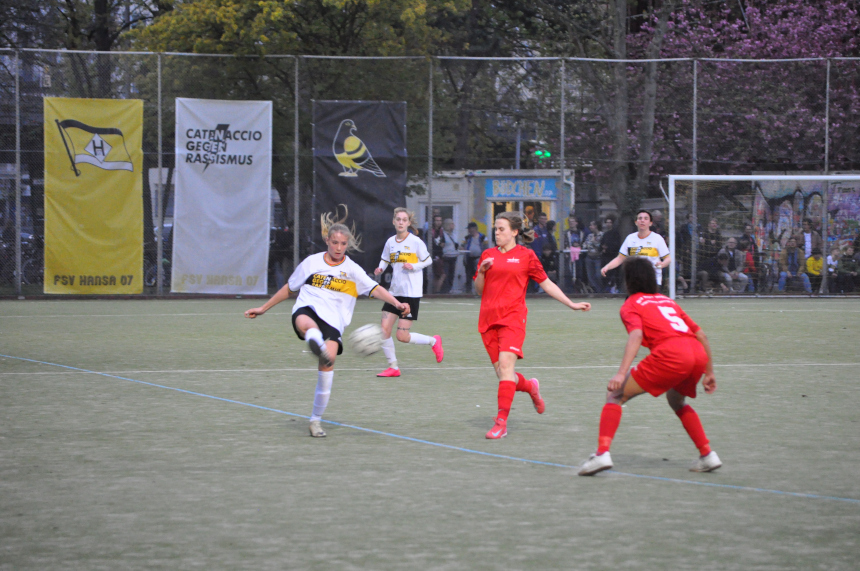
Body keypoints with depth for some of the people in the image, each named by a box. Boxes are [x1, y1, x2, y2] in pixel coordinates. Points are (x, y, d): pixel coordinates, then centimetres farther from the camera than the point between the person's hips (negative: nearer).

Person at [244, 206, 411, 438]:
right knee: (307, 324, -39)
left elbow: (375, 289, -1)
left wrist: (397, 303, -18)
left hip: (333, 320, 0)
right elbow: (289, 288, 24)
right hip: (307, 309, 0)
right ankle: (317, 346, -78)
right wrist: (263, 308, 26)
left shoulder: (352, 270, 11)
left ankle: (316, 419, -1)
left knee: (328, 363, -17)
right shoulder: (311, 263, 14)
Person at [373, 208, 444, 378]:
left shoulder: (415, 242, -8)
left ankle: (433, 341, 18)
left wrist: (413, 266, -16)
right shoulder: (390, 242, 6)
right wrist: (380, 269, -3)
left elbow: (427, 260, 0)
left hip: (411, 293, -5)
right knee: (384, 330, -5)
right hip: (395, 291, 5)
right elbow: (384, 260, 17)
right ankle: (393, 367, 8)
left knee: (402, 336, -8)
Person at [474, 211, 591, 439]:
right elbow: (479, 290, 16)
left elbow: (546, 284, 10)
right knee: (502, 374, 3)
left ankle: (501, 422, -22)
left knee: (506, 365, -20)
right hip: (488, 318, 4)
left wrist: (572, 304, 6)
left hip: (512, 317, -4)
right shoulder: (488, 255, 14)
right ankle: (530, 387, 36)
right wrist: (481, 272, -3)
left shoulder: (525, 255, 4)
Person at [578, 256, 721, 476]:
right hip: (698, 352, 6)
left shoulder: (631, 305, 14)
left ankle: (602, 453, -12)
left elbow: (636, 335, -7)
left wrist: (621, 374, -17)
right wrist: (709, 373, 36)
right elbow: (701, 335, 30)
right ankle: (707, 455, 28)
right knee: (676, 399, 35)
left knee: (616, 394, 5)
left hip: (670, 353, -6)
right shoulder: (667, 301, 33)